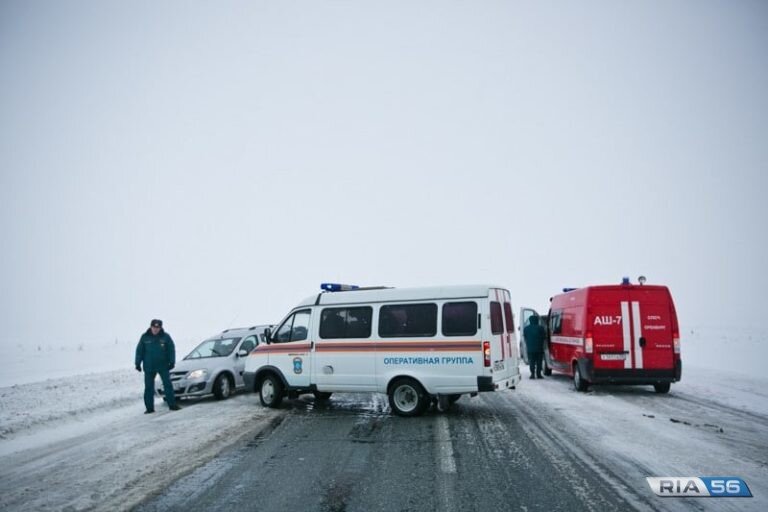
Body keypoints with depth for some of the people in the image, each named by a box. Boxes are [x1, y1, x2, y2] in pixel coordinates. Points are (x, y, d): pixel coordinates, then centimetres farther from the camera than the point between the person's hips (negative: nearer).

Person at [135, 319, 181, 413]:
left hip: (163, 366, -1)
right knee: (148, 387, 5)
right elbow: (139, 351, 4)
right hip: (149, 367, 1)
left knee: (168, 385, -2)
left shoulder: (165, 336, -2)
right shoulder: (145, 337, 0)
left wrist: (172, 362, -6)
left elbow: (171, 350, 0)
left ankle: (172, 404, 5)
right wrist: (138, 363, 1)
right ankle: (149, 407, 13)